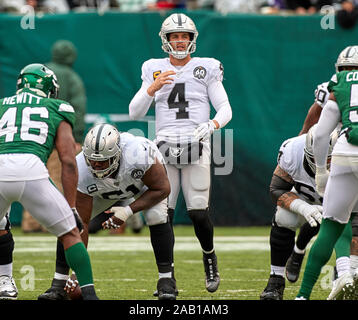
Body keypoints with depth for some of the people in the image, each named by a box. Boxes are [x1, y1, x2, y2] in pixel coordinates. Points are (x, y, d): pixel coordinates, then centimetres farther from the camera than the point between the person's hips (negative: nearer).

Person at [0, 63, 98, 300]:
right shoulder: (56, 110, 24)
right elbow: (68, 161, 15)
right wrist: (72, 207, 19)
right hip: (30, 170, -2)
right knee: (70, 233, 15)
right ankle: (88, 292, 8)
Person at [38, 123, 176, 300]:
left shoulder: (139, 154, -45)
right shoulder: (82, 172, -36)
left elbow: (162, 189, -26)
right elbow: (82, 224, -30)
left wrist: (128, 211, -36)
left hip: (146, 181, -2)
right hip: (103, 190, 2)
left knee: (157, 217, -28)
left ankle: (166, 281, -15)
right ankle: (59, 283, -5)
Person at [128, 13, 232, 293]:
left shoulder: (206, 69, 6)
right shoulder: (154, 70, 10)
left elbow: (225, 109, 3)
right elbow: (134, 113, 5)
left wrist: (212, 125, -19)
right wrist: (154, 87, -10)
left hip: (196, 148, -1)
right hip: (165, 147, 1)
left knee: (198, 212, -8)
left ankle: (209, 257, 21)